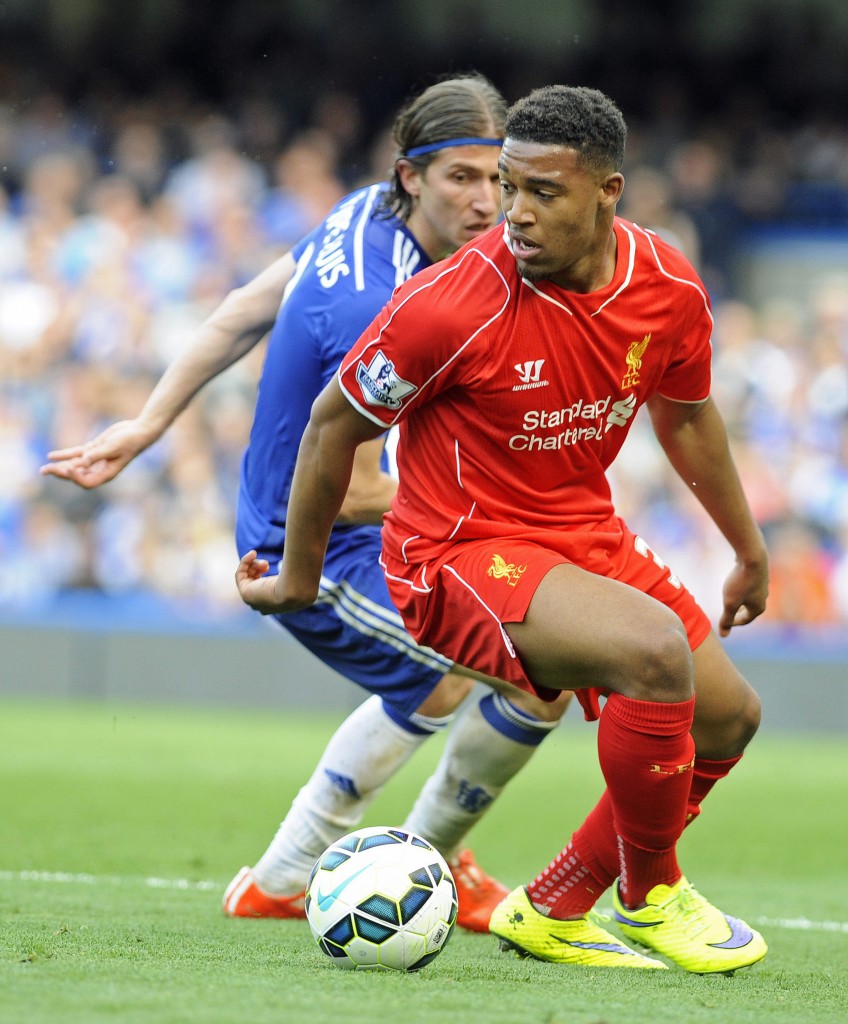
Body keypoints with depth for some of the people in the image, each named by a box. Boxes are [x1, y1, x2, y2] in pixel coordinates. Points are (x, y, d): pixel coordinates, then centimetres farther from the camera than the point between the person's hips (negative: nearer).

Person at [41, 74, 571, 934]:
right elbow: (349, 493, -27)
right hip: (322, 555, -10)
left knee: (437, 689, 28)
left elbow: (249, 307, 7)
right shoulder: (377, 310, -32)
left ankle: (279, 881, 40)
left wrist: (149, 423, 13)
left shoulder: (367, 216, -4)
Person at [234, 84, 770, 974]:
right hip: (458, 554, -8)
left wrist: (748, 549, 26)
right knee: (656, 652, -29)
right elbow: (334, 424, -10)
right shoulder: (453, 303, -24)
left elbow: (687, 415, 16)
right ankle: (649, 894, -6)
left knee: (728, 715, 9)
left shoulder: (669, 288, -7)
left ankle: (550, 910, 18)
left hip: (586, 537, 8)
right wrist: (298, 577, 2)